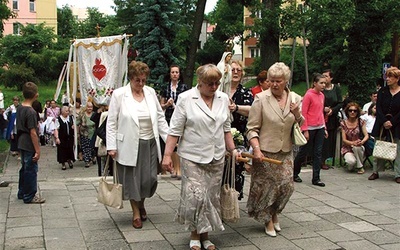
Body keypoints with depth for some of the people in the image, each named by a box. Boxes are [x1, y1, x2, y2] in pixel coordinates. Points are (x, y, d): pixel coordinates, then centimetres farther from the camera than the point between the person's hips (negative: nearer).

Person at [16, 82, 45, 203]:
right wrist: (37, 150, -18)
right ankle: (29, 197, 9)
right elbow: (33, 133, -21)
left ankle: (22, 192, 30)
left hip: (22, 144, 9)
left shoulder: (20, 108, 5)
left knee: (24, 168, 19)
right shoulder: (31, 112, -21)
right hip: (30, 146, -9)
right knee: (31, 170, 1)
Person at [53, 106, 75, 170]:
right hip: (62, 138, -4)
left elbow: (73, 126, 21)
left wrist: (73, 127, -4)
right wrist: (57, 138, -18)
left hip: (70, 137, 4)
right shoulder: (58, 119, -8)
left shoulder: (70, 118, 7)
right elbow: (56, 129, -11)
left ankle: (69, 160, 27)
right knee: (62, 150, 3)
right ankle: (63, 164, 14)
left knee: (70, 149, 6)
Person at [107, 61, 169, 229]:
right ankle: (136, 214, 23)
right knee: (132, 179, 6)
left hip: (150, 144, 3)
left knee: (149, 179, 3)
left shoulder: (151, 92, 5)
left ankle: (141, 204, 33)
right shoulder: (119, 94, -5)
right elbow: (112, 122, -4)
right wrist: (111, 146, -8)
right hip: (130, 145, -3)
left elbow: (160, 118, 9)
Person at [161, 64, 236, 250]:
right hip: (192, 157, -4)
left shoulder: (223, 99, 6)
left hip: (216, 157, 4)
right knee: (195, 196, -10)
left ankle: (205, 234, 24)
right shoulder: (186, 98, -7)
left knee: (211, 197, 9)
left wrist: (233, 150, 13)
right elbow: (175, 130, -7)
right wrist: (167, 155, -11)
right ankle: (194, 234, 12)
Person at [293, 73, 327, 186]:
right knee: (303, 152, 4)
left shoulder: (322, 95, 11)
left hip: (320, 128, 7)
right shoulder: (308, 95, -11)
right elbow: (303, 113, -12)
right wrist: (305, 130, -15)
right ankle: (294, 174, 22)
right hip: (310, 128, -7)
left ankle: (316, 178, 9)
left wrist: (324, 128, 14)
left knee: (318, 153, 5)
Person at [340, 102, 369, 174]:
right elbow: (344, 140, -5)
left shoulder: (361, 122, -1)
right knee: (351, 161, -33)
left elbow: (366, 135, -6)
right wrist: (352, 143, -25)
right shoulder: (343, 123, -2)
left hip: (358, 147, 1)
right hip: (347, 148, -1)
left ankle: (360, 166, -12)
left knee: (356, 147, -37)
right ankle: (350, 165, 7)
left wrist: (362, 141, -29)